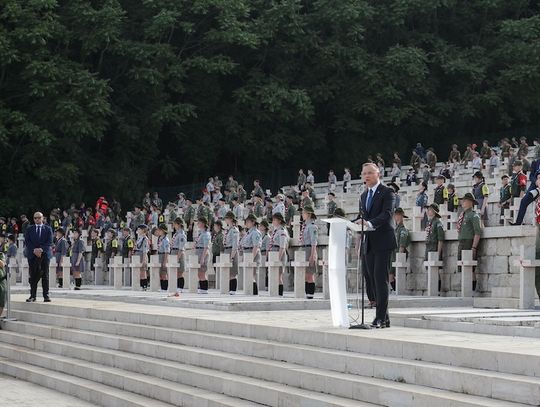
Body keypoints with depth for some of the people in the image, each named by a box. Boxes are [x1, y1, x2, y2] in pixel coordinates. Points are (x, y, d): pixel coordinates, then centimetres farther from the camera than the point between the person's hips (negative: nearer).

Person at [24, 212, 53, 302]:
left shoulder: (48, 229, 9)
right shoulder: (29, 229, 12)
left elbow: (49, 242, 0)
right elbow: (27, 242, 3)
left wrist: (41, 249, -14)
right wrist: (34, 250, -12)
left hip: (44, 254, -1)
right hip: (32, 255, 1)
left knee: (45, 275, -1)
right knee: (33, 276, 0)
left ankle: (46, 295, -1)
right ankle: (32, 296, 4)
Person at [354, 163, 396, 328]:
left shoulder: (387, 192, -4)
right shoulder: (364, 195, 20)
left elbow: (386, 214, -17)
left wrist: (370, 223, -32)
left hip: (382, 242, -7)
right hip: (368, 243, 8)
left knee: (380, 279, -10)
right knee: (370, 279, 6)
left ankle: (380, 318, -8)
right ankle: (384, 318, 13)